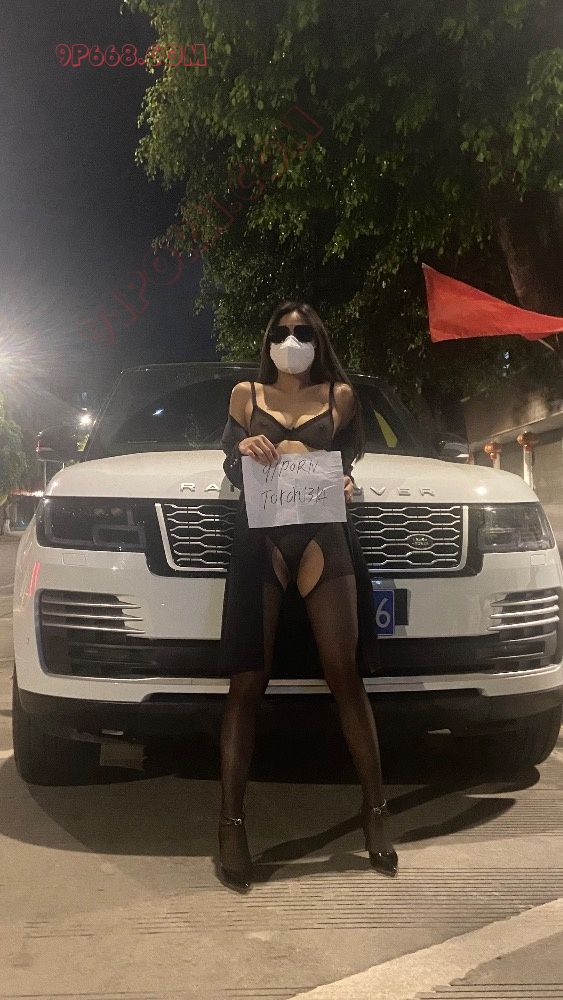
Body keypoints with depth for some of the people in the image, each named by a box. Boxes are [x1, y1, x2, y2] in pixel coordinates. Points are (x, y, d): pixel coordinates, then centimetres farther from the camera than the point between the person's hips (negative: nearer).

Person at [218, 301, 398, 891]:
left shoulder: (339, 395, 18)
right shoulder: (246, 395, 19)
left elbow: (349, 459, 20)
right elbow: (232, 470, 18)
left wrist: (340, 480, -3)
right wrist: (246, 454, -4)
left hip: (325, 535, 0)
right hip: (260, 536, 0)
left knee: (346, 677, -3)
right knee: (247, 683, -5)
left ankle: (374, 811, 8)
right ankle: (231, 824, 1)